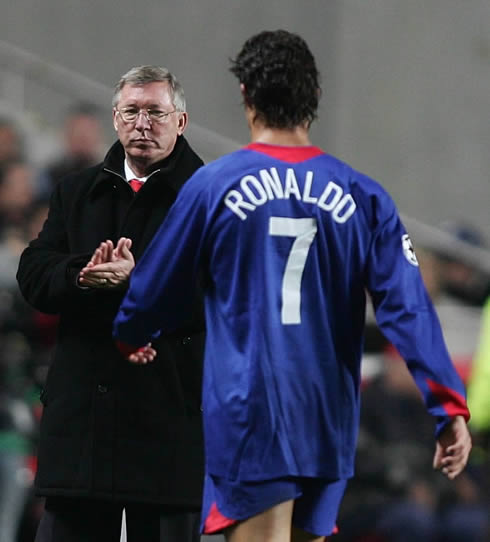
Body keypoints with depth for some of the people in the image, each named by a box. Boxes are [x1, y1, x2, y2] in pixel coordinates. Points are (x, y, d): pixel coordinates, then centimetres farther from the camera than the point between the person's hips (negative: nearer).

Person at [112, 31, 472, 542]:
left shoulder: (213, 185, -3)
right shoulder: (363, 196, 3)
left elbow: (156, 287, 7)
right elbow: (407, 308, -5)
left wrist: (129, 336, 29)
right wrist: (448, 406, -6)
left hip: (248, 419, -4)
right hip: (329, 424, 4)